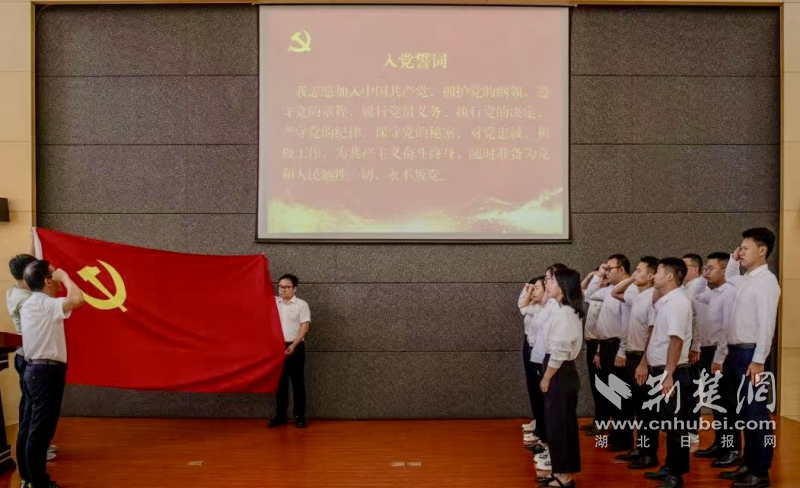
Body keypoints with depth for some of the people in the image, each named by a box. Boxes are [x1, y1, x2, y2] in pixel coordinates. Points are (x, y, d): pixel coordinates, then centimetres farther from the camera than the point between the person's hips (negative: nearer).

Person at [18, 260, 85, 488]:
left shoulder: (28, 304, 12)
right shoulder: (46, 304, -17)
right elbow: (77, 299, -32)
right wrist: (65, 277, -19)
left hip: (33, 369, 9)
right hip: (47, 371, -9)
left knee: (29, 427, 13)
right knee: (41, 430, -4)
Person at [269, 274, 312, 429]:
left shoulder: (301, 304, -3)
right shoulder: (273, 302, 9)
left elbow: (305, 326, -9)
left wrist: (294, 344, -18)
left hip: (295, 347, -4)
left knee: (297, 382, 1)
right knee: (280, 382, 8)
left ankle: (299, 415, 7)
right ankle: (280, 415, 15)